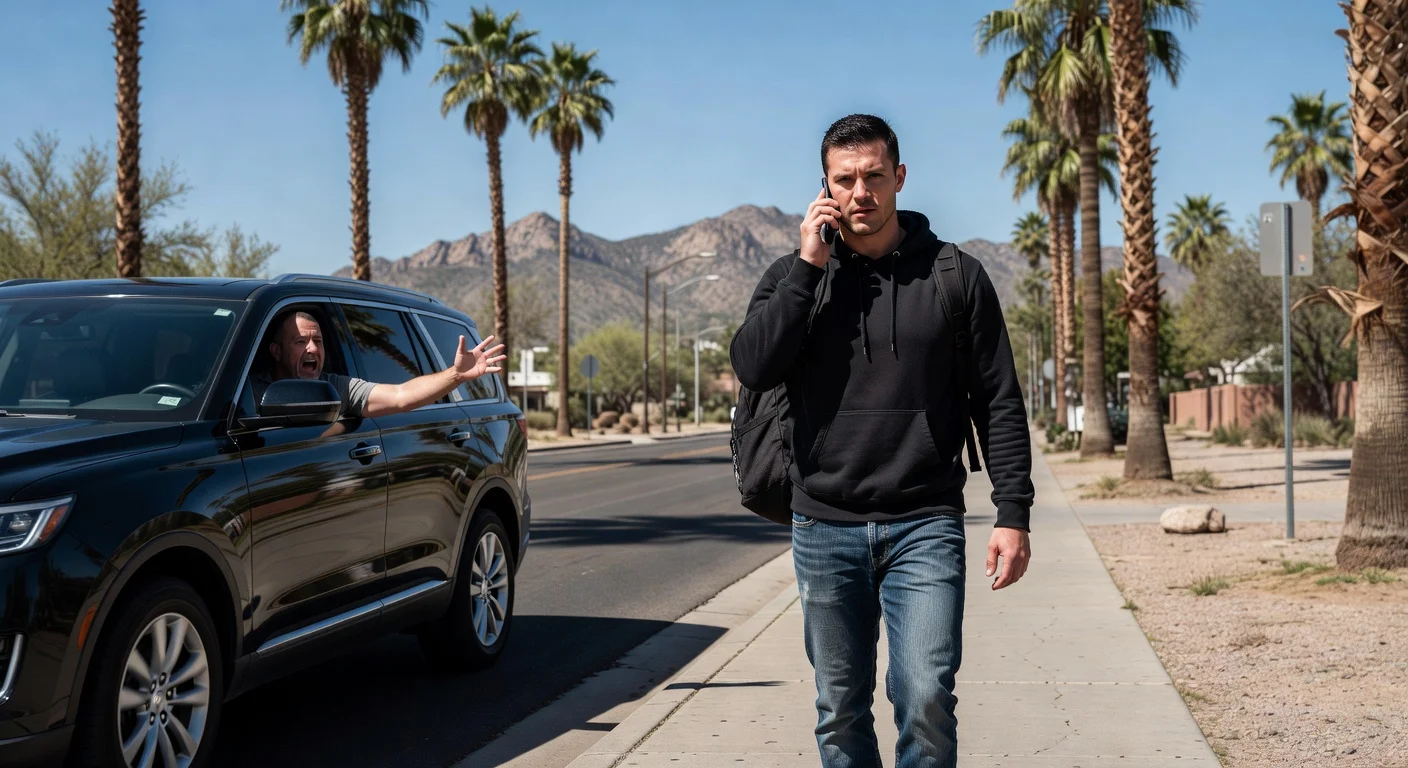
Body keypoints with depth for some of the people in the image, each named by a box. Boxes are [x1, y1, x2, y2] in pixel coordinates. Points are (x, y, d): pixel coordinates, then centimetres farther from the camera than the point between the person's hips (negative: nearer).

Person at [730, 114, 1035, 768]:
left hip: (925, 527, -1)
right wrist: (810, 266, -12)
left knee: (927, 699, -11)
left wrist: (1013, 514, -3)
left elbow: (999, 402, 4)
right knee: (840, 711, 8)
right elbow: (752, 368, -10)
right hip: (825, 529, 2)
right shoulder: (794, 276, 7)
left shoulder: (954, 274, 4)